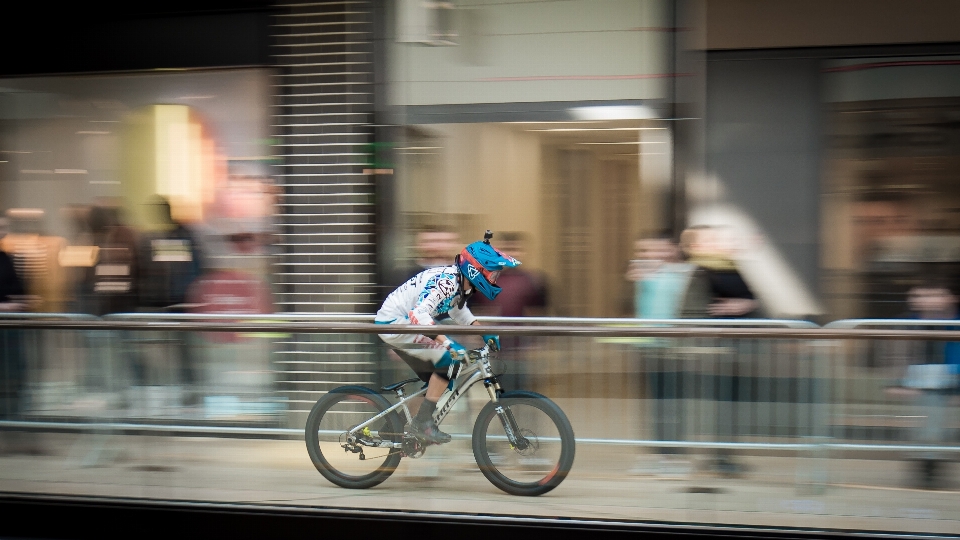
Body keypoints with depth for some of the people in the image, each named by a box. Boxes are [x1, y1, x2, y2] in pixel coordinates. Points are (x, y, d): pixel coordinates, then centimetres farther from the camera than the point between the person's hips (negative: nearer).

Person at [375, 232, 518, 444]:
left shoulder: (460, 282, 4)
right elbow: (419, 315, -37)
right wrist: (448, 344, -41)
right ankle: (422, 422, -11)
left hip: (402, 323, 10)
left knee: (435, 379, 12)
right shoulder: (447, 281, -25)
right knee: (449, 360, -16)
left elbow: (458, 309, 24)